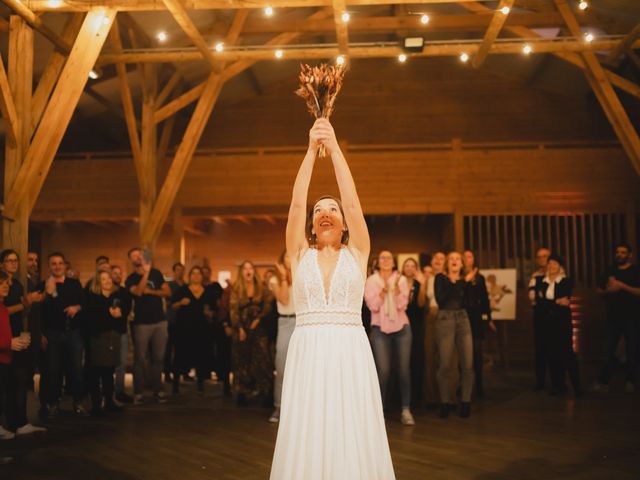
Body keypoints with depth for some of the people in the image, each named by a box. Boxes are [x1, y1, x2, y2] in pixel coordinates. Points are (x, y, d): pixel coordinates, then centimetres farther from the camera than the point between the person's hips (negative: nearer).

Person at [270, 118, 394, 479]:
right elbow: (296, 203, -1)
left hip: (351, 353, 0)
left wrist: (334, 147, -8)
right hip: (307, 353, 1)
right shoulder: (300, 254, 10)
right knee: (307, 441, 2)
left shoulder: (357, 252, 8)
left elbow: (353, 202, -4)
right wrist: (312, 150, -7)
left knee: (354, 440, 0)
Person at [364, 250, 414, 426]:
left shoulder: (401, 279, 5)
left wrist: (396, 287, -18)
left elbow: (402, 305, -6)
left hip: (401, 327, 1)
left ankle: (406, 410, 4)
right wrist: (383, 288, -18)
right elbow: (372, 305, -8)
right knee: (383, 370, -9)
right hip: (380, 328, -1)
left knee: (403, 369, -3)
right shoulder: (371, 281, 3)